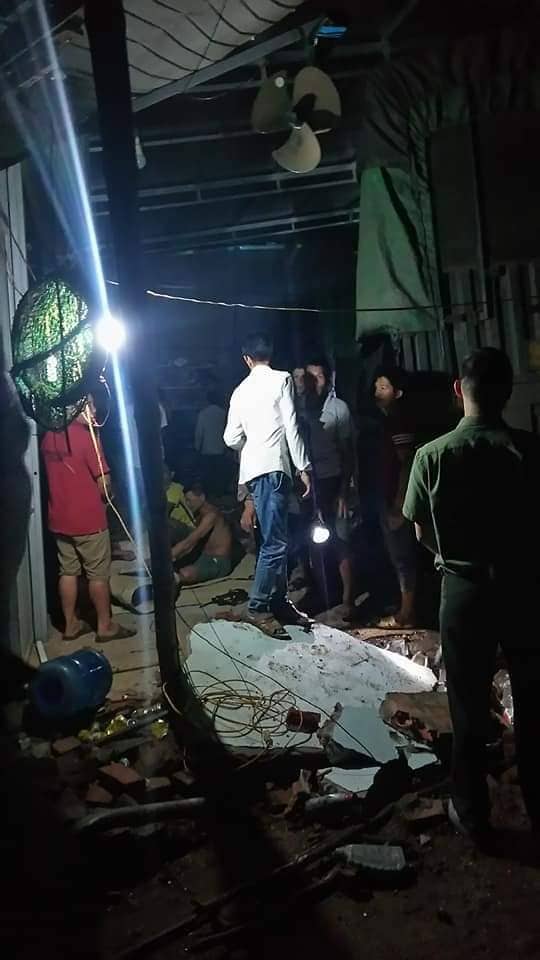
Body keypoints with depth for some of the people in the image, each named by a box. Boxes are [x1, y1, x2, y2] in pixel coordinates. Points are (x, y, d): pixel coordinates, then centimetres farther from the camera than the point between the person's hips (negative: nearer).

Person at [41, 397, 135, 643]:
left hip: (59, 518, 7)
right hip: (88, 519, -7)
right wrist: (104, 495, 2)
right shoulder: (86, 437, -19)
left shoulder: (49, 436, 3)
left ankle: (71, 624, 24)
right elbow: (104, 484, -16)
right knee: (98, 574, 6)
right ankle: (105, 626, 16)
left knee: (68, 572, 16)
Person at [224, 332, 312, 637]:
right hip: (273, 467, -8)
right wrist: (303, 467, -6)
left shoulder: (241, 390, 16)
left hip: (254, 469, 8)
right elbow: (291, 427, -9)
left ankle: (280, 602, 18)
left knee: (276, 538, 13)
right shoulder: (282, 379, -1)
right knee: (276, 542, -8)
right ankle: (258, 607, -7)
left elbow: (232, 438, 13)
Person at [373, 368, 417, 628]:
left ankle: (406, 615, 5)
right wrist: (389, 504, 17)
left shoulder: (399, 422, -14)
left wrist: (398, 506, -20)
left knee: (403, 556, -2)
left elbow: (406, 464, -18)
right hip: (387, 499, 10)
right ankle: (406, 609, 23)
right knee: (399, 556, 14)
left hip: (397, 501, -10)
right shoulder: (386, 420, 14)